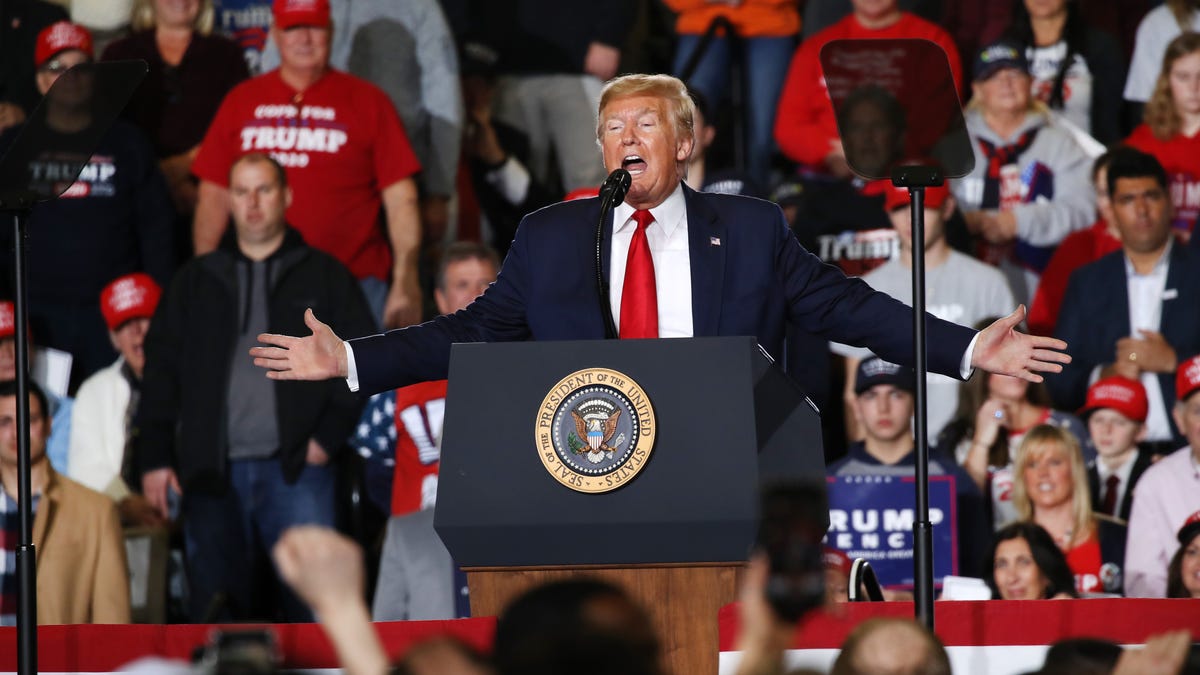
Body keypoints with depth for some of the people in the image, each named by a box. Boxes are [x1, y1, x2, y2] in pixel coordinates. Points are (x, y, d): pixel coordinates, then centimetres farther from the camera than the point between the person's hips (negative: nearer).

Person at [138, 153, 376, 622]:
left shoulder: (322, 276, 10)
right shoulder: (198, 280, 16)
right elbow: (161, 367, 13)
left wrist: (329, 435, -5)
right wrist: (155, 458, 5)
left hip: (295, 471, -2)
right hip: (212, 473, 2)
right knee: (214, 600, 1)